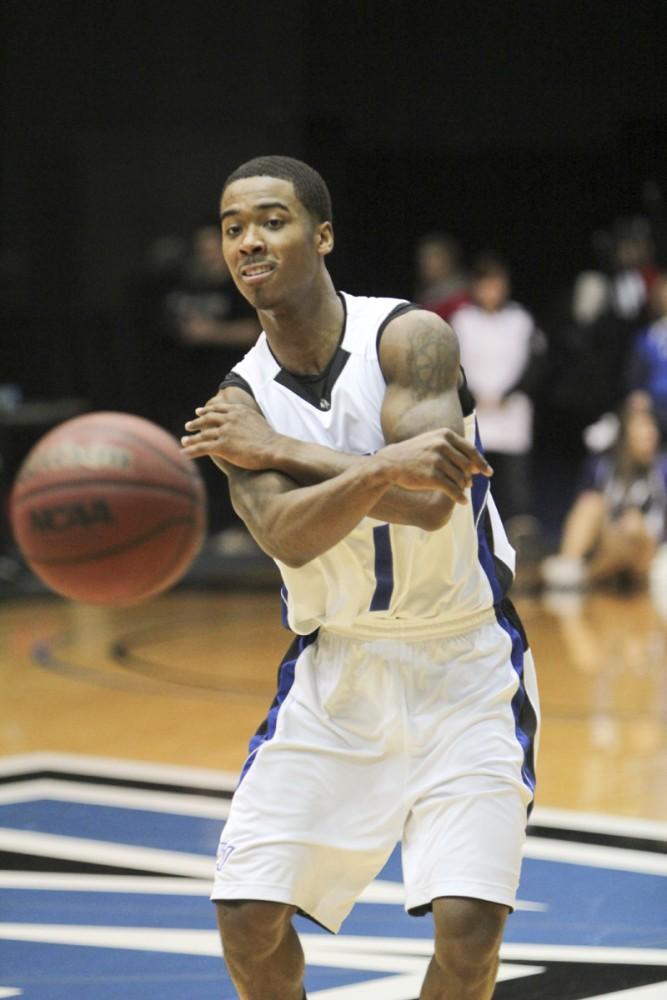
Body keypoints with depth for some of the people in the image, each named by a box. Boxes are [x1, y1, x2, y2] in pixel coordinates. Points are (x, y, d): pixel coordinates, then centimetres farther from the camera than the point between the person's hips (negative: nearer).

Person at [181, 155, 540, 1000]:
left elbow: (431, 503, -28)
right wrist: (382, 471, -45)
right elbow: (288, 537, -25)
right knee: (247, 915, -5)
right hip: (334, 674, 3)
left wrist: (277, 448, -22)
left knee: (469, 923, -17)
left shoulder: (411, 337, -14)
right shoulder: (238, 404, -5)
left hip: (465, 673, -3)